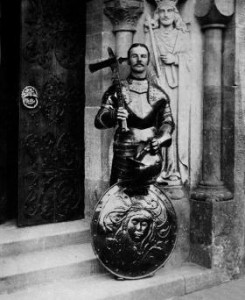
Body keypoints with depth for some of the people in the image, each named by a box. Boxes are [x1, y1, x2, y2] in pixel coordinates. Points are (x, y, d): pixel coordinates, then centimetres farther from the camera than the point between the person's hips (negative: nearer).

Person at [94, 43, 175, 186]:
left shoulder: (158, 93, 14)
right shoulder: (117, 90, 8)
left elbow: (168, 121, 13)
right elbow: (99, 120, 1)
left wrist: (161, 138, -8)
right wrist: (113, 116, -21)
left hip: (151, 155, 1)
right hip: (123, 156, -1)